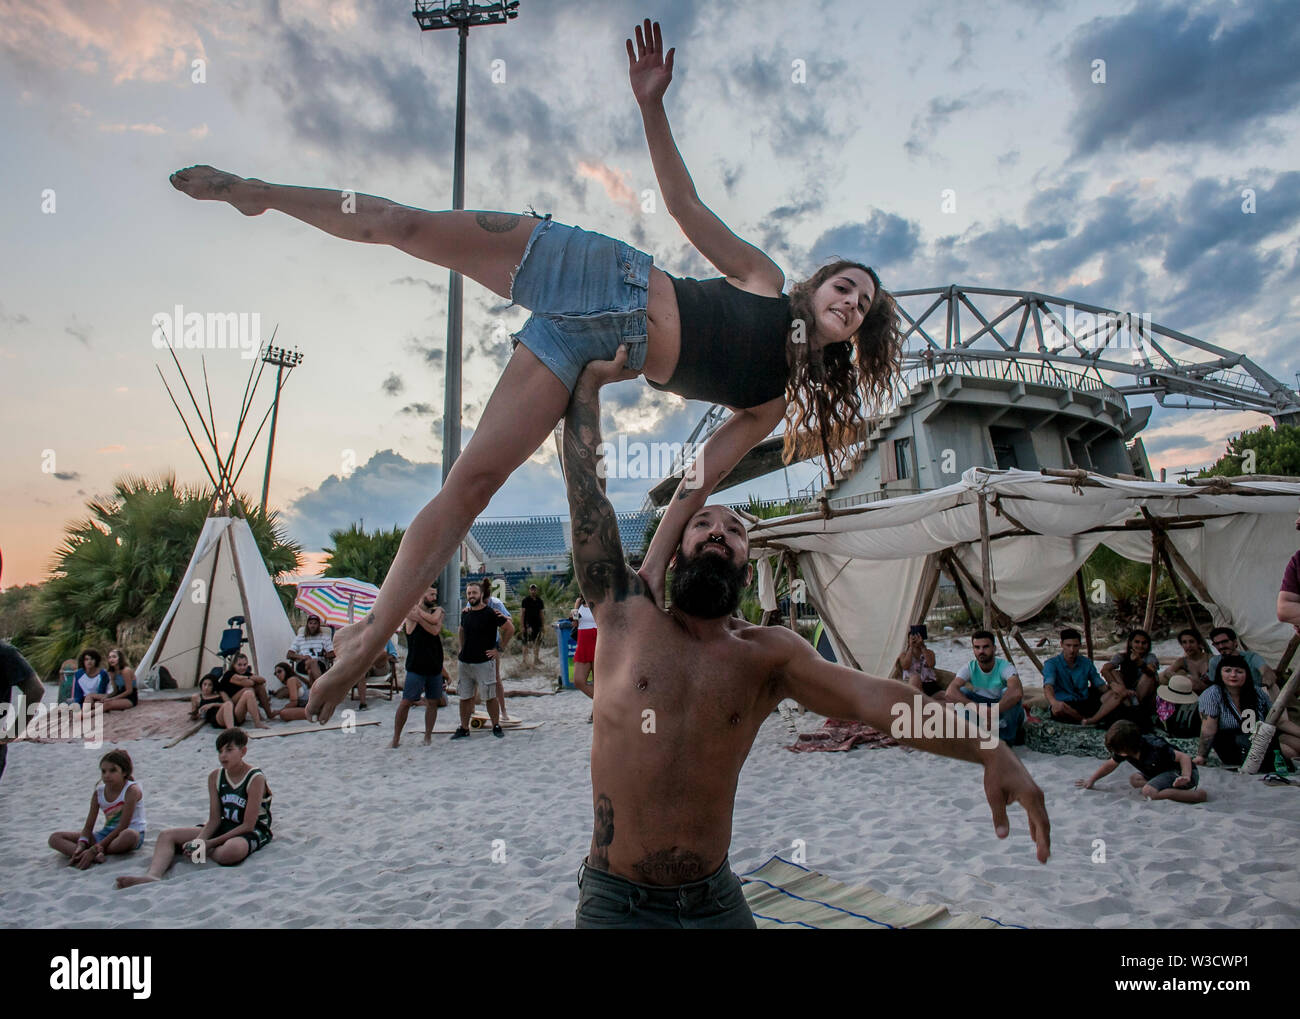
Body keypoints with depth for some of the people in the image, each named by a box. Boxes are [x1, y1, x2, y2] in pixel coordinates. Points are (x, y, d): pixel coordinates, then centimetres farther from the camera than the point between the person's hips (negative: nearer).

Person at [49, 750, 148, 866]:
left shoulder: (132, 790, -16)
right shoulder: (98, 792, 2)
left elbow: (122, 827, -21)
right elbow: (88, 826, 1)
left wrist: (94, 849, -26)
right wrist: (81, 846, -20)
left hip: (131, 832, -7)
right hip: (107, 833, 7)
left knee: (129, 835, -45)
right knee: (55, 838, -6)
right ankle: (96, 856, -29)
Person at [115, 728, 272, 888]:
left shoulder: (256, 779, -17)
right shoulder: (215, 777, 3)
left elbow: (248, 825, -19)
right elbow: (214, 819, 2)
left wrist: (209, 844, -21)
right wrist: (199, 841, -18)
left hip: (252, 832, -7)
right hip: (225, 827, 7)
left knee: (231, 851, -42)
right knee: (167, 835, -2)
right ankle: (153, 875, -30)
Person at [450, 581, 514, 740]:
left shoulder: (490, 613, -11)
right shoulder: (465, 613, 7)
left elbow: (510, 629, -9)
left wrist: (499, 649, -8)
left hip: (484, 662, -5)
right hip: (464, 661, 5)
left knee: (489, 697, 3)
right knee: (465, 697, 10)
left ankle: (496, 725, 17)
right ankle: (463, 728, 19)